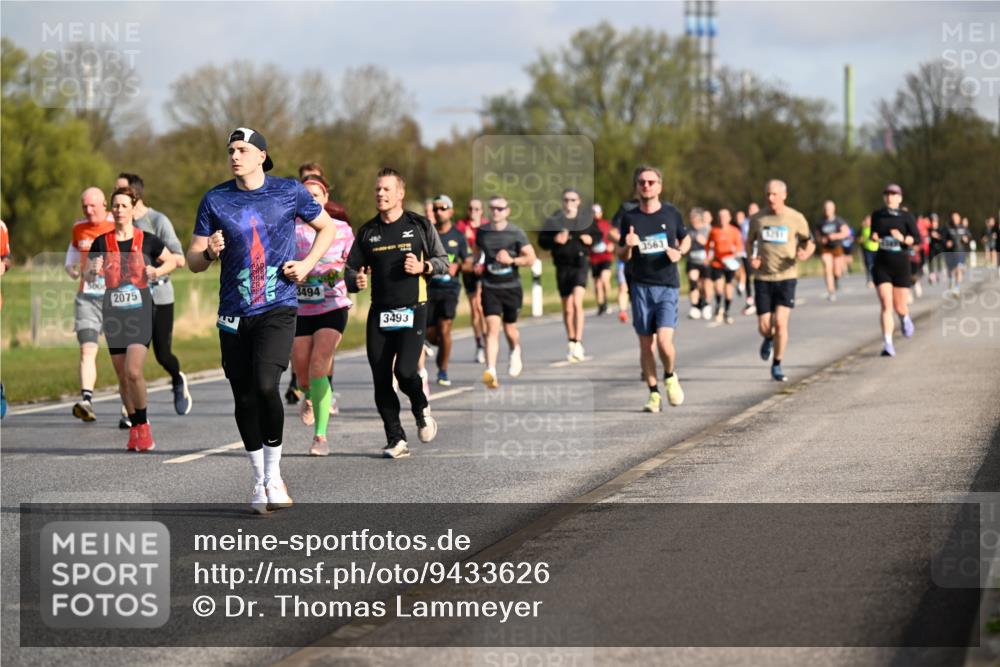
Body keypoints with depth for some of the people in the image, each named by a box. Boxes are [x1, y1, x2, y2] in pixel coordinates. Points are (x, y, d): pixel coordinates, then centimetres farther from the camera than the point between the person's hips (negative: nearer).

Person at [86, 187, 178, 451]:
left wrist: (158, 271, -7)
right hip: (113, 312, 3)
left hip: (140, 310, -3)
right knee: (122, 376, 7)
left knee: (133, 371, -16)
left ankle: (143, 425, 1)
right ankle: (134, 428, 21)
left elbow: (172, 261, 13)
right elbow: (88, 275, 5)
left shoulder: (147, 240, 0)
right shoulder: (101, 242, 4)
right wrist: (94, 271, -18)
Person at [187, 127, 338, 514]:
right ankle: (260, 482, 22)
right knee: (244, 399, 5)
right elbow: (193, 261, 6)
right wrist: (210, 252, -17)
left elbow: (327, 228, 16)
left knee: (265, 386, -21)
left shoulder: (289, 192, 2)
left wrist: (307, 265, 1)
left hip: (278, 307, -3)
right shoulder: (215, 200, 4)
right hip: (234, 313, 3)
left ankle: (274, 476, -3)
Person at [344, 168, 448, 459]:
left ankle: (421, 410, 16)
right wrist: (356, 280, -8)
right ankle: (396, 440, 7)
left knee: (404, 370, -17)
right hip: (379, 313, 3)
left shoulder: (420, 226, 4)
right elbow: (351, 268, 15)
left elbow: (443, 261, 9)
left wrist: (423, 267, -11)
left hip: (412, 310, -3)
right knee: (381, 378, -2)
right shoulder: (367, 232, 12)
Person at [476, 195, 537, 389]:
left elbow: (531, 258, -4)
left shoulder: (516, 233, -5)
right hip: (490, 288, 1)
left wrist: (512, 260, -19)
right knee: (492, 328, -15)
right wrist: (478, 265, 1)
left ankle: (515, 353, 48)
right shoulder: (482, 232, 3)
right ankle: (491, 371, -24)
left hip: (511, 287, 0)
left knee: (510, 329, 13)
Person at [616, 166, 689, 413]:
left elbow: (686, 238, 18)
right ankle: (653, 394, 14)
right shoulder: (629, 218, 3)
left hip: (668, 286, -2)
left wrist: (679, 251, -3)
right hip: (641, 287, 2)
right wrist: (628, 246, -13)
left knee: (664, 341, -14)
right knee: (646, 344, 3)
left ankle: (670, 377, 15)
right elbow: (622, 256, 10)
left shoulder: (671, 213, 2)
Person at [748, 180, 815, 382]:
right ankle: (769, 339, 38)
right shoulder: (757, 219, 4)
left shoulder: (796, 218, -2)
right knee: (764, 327, 0)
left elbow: (810, 242, 10)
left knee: (780, 322, -14)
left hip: (786, 277, -2)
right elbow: (750, 242, 19)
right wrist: (752, 259, -1)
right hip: (763, 278, 2)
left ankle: (777, 365, 2)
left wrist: (805, 253, -13)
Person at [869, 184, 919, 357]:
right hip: (881, 265, 1)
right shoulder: (877, 215, 6)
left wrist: (903, 238, -26)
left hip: (901, 265, -1)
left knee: (899, 307, 7)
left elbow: (917, 239, -8)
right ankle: (888, 344, -16)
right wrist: (873, 237, -1)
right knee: (886, 304, -13)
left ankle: (905, 318, 46)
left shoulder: (906, 217, -2)